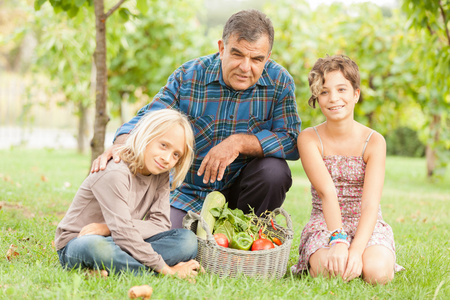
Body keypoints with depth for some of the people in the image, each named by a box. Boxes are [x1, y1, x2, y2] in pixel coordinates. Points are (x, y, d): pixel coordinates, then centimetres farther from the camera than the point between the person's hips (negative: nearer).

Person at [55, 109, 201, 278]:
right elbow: (123, 232, -28)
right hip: (76, 245, -6)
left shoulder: (161, 175, 2)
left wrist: (108, 228, -22)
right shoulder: (114, 174, -22)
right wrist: (166, 269, -29)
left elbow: (160, 225, -7)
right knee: (95, 245, -44)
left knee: (188, 240, -16)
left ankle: (106, 268, -25)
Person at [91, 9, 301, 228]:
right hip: (189, 192, 0)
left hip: (240, 189, 0)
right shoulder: (188, 77, -9)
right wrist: (121, 145, -33)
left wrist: (239, 142, -30)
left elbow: (292, 140, -17)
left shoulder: (280, 82, -9)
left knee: (275, 171, -30)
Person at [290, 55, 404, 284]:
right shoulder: (309, 139, -6)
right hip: (324, 224, 0)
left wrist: (356, 249, -33)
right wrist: (338, 240, -34)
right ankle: (315, 259, 3)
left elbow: (370, 203, -17)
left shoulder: (374, 141, -7)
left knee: (376, 272, -30)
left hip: (366, 224, 1)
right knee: (332, 272, -32)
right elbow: (327, 192, -19)